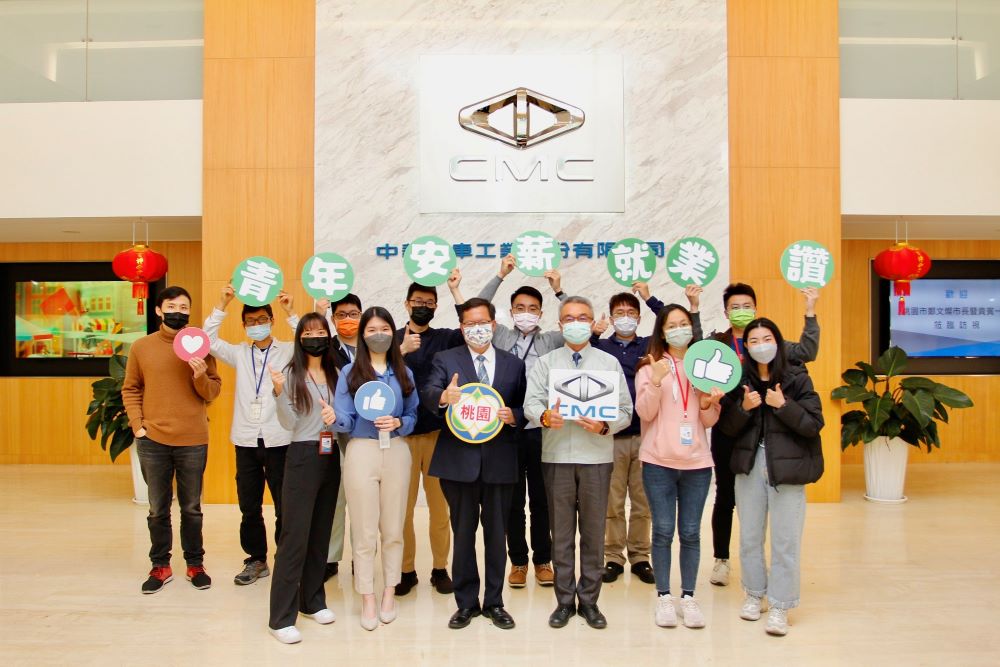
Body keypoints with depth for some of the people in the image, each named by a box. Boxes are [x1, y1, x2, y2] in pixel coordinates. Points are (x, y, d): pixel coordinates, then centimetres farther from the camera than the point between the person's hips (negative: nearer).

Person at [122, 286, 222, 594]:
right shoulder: (141, 346, 3)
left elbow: (212, 392, 1)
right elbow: (130, 390, 7)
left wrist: (200, 376, -19)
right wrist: (137, 425, -3)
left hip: (193, 441, -1)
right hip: (152, 441, 1)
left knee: (191, 508, 11)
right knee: (158, 509, 11)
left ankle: (195, 564, 24)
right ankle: (160, 566, 25)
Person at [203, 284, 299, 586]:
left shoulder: (288, 351, 1)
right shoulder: (239, 353, 11)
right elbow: (208, 340, 0)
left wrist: (290, 312, -20)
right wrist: (222, 305, -8)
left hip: (279, 439, -3)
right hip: (246, 440, 3)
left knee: (285, 506, 4)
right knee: (249, 507, 12)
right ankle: (256, 560, 25)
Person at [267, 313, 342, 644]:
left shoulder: (334, 374, 9)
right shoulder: (291, 374, -5)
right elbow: (289, 423, -10)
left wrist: (337, 416, -8)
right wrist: (279, 392, -24)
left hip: (331, 456, 5)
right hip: (302, 457, -5)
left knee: (320, 534, 12)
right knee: (295, 537, -5)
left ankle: (312, 601, 25)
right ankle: (281, 617, 2)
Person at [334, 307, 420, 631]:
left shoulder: (404, 373, 8)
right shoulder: (350, 372, 1)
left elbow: (413, 416, 8)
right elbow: (343, 420, -5)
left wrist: (398, 423, -12)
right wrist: (331, 417, -26)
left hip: (396, 452, 2)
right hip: (362, 452, -2)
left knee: (393, 528, 9)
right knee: (364, 531, 3)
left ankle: (389, 592, 25)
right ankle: (367, 599, 16)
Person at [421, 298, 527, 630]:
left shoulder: (514, 364, 9)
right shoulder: (446, 360, 3)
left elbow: (525, 407, 11)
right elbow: (427, 394, -13)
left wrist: (513, 415, -11)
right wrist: (443, 396, -36)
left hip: (499, 461, 1)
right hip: (459, 461, -1)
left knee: (497, 533, 10)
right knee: (463, 534, 9)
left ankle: (494, 602, 25)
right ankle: (466, 602, 23)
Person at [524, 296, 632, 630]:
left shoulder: (610, 363, 7)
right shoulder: (546, 362, 9)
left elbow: (625, 411, 4)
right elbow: (531, 402, 0)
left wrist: (605, 426, -16)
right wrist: (545, 415, -22)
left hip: (597, 456, 0)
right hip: (556, 456, 1)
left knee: (594, 531, 6)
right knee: (561, 532, 7)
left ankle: (589, 600, 19)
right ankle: (564, 600, 19)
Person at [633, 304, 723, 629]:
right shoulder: (650, 366, 1)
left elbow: (709, 422, 10)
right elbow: (644, 413, -7)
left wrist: (709, 404, -11)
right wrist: (656, 381, -21)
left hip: (697, 462, 2)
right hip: (659, 462, -2)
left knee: (690, 532, 6)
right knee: (663, 531, 2)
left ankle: (688, 596, 17)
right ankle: (664, 596, 14)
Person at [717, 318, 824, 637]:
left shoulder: (798, 378, -5)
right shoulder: (740, 380, 2)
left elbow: (814, 424, -9)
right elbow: (727, 428, 2)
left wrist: (783, 405, -21)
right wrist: (743, 408, -15)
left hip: (787, 466, -3)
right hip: (749, 465, 3)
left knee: (785, 540, 1)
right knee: (749, 537, 14)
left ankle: (780, 606, 15)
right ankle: (754, 593, 32)